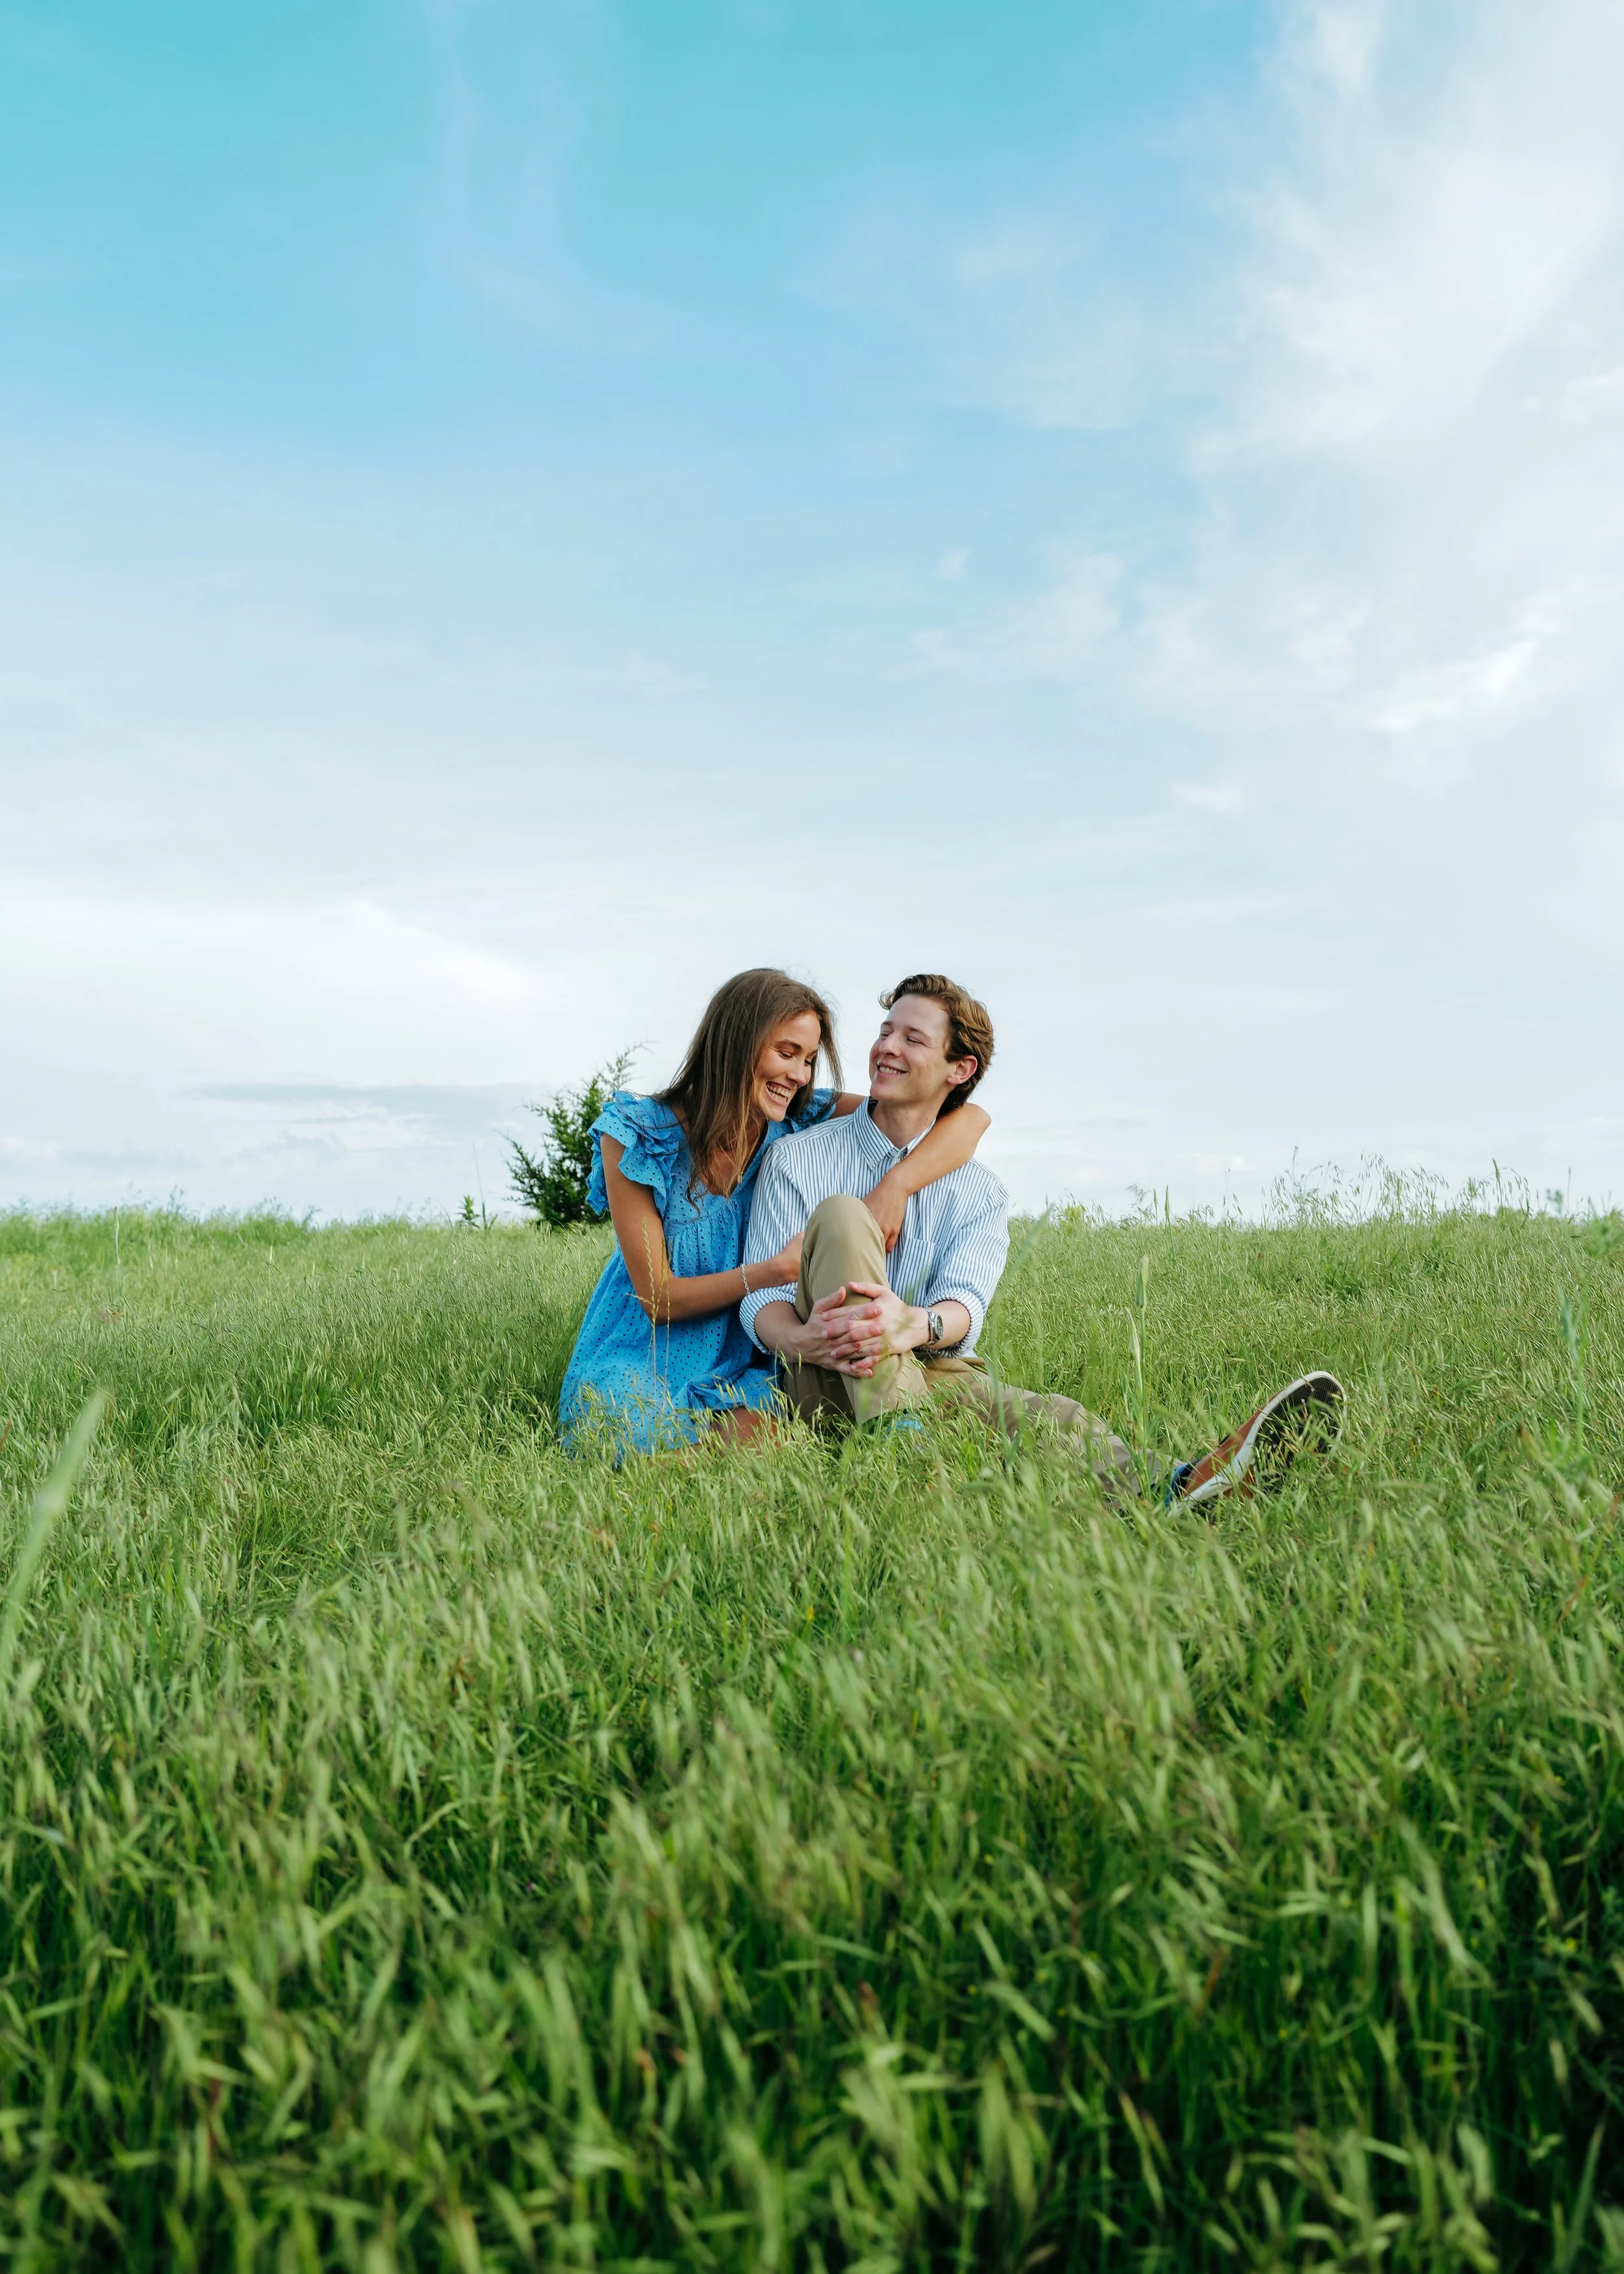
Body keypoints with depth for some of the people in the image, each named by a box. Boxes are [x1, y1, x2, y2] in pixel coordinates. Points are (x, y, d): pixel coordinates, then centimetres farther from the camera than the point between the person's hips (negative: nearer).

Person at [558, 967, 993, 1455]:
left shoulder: (800, 1123, -7)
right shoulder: (635, 1136, -13)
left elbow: (970, 1118, -12)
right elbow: (657, 1297, -13)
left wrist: (896, 1183, -31)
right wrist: (779, 1267, -26)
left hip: (744, 1369, 2)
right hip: (644, 1369, -2)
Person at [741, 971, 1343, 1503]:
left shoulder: (978, 1191, 9)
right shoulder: (797, 1159, 5)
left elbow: (965, 1304, -9)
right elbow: (760, 1295, -3)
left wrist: (915, 1324, -36)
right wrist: (806, 1341, -29)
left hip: (929, 1372, 2)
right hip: (824, 1386, -1)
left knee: (1045, 1416, -31)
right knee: (840, 1215, -26)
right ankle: (899, 1438, -43)